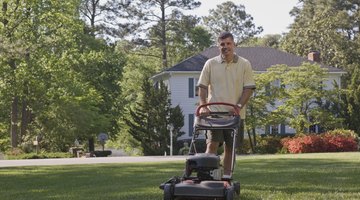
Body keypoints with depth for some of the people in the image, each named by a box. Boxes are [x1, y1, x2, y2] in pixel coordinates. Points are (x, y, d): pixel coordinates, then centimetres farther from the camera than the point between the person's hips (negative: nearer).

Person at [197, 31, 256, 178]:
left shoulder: (244, 65, 3)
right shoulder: (210, 64, 4)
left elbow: (249, 88, -1)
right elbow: (202, 86, 3)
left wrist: (239, 106, -13)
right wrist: (203, 106, -11)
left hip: (235, 114, 1)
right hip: (214, 112, -1)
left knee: (230, 147, 7)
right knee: (212, 144, -10)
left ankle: (227, 177, 15)